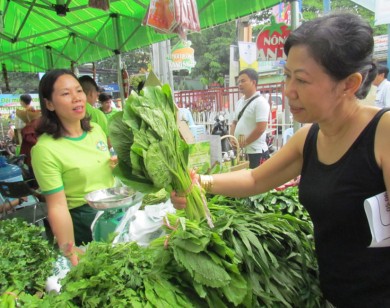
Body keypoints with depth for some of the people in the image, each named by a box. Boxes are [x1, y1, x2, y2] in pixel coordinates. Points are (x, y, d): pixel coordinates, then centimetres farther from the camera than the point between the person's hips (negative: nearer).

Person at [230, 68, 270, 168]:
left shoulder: (260, 102, -13)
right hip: (240, 152, 8)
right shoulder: (240, 102, 13)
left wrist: (244, 143, -12)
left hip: (256, 153, -8)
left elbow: (260, 128, -19)